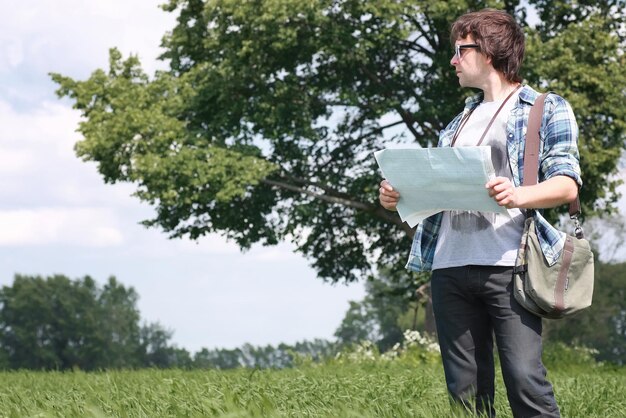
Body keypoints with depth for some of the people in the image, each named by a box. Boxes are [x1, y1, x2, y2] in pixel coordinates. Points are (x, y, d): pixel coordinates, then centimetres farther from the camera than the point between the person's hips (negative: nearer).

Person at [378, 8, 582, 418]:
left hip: (508, 265, -6)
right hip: (450, 267, 6)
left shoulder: (547, 109, 7)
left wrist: (518, 196, -24)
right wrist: (398, 197, 6)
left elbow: (567, 185, -4)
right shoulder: (460, 121, 27)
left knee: (525, 380, -16)